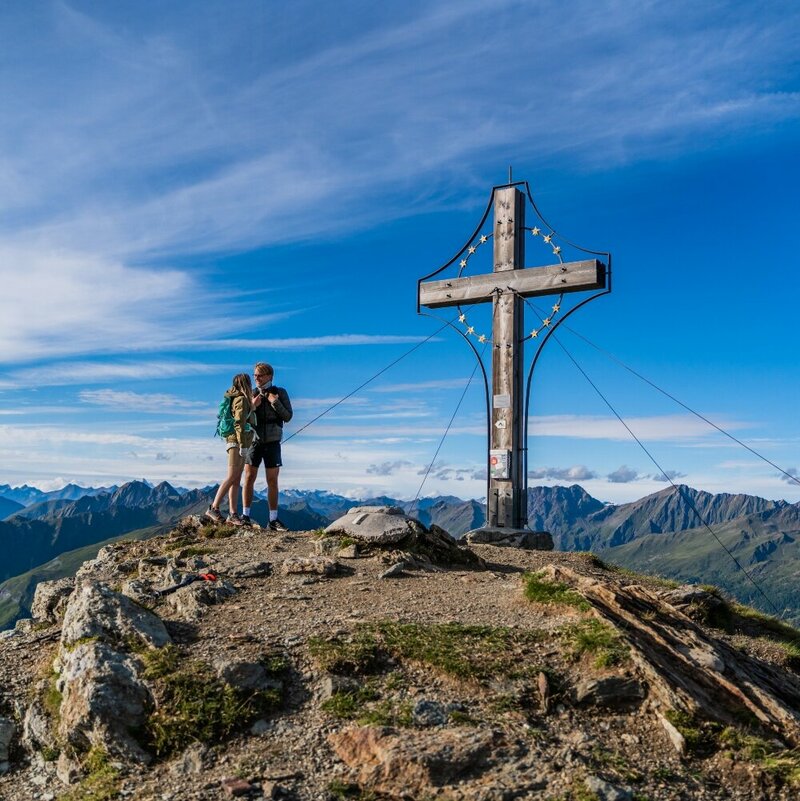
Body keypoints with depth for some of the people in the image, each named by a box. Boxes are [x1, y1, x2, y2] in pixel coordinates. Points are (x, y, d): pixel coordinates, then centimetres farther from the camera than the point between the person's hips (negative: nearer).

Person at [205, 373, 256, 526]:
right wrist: (243, 444, -20)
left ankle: (232, 514, 2)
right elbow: (239, 423, -16)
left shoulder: (241, 399, 20)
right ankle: (213, 509, -11)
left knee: (237, 480, 4)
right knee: (231, 477, -12)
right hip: (237, 441, -9)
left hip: (237, 442, 9)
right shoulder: (241, 399, -8)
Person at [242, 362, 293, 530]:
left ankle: (273, 520, 3)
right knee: (249, 478, -3)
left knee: (272, 481, 0)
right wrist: (252, 406, -15)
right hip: (254, 442, 1)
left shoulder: (280, 392, -1)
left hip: (272, 443, -1)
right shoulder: (252, 394, 2)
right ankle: (245, 516, 4)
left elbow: (287, 417, -7)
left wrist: (275, 402, -19)